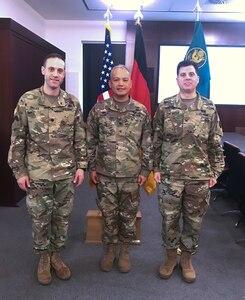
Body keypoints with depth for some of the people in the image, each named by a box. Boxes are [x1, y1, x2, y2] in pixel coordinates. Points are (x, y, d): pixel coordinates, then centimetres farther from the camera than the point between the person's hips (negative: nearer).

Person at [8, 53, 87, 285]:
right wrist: (19, 171, -5)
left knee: (62, 217, 14)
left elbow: (80, 137, 5)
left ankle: (56, 256, 35)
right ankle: (44, 259, 33)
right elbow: (17, 139, -3)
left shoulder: (72, 102, 0)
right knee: (40, 219, 11)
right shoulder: (27, 100, -5)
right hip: (37, 174, -1)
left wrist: (81, 166, 1)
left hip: (66, 173, 2)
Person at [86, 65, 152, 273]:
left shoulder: (142, 111, -2)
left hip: (131, 175, 0)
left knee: (128, 215, 13)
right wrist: (92, 168, 1)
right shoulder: (98, 110, -3)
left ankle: (124, 250, 33)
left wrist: (145, 170, -1)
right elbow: (91, 142, 3)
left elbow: (147, 144, 2)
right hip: (105, 175, 0)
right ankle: (110, 249, 33)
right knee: (109, 214, 13)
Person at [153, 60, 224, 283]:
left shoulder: (209, 109, 1)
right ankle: (171, 256, 32)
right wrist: (156, 168, 0)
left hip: (199, 177, 1)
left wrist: (215, 172, 2)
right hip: (169, 176, 0)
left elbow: (216, 144, 4)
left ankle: (186, 258, 34)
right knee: (169, 218, 11)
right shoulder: (164, 107, -1)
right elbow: (156, 141, 3)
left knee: (194, 220, 13)